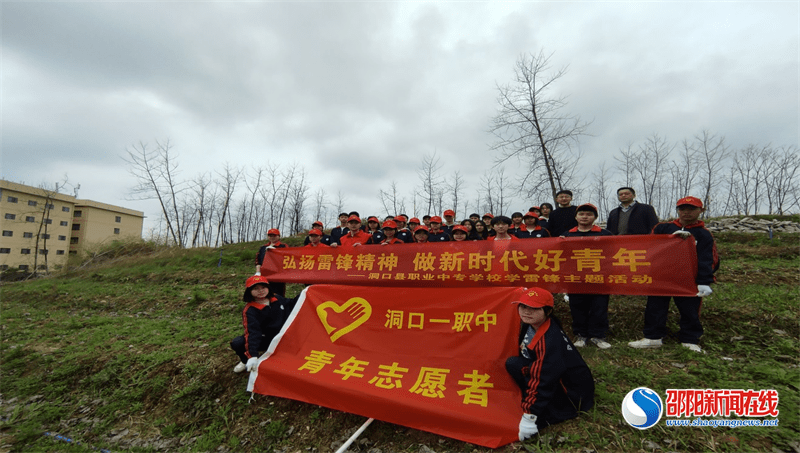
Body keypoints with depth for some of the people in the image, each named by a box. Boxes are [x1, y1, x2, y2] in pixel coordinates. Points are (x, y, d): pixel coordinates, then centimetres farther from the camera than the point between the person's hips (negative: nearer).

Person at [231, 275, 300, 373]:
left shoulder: (277, 298, -1)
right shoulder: (250, 311, -15)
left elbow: (291, 305, 18)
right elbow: (252, 333, -28)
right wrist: (252, 356, -38)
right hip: (265, 340, -2)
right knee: (237, 343, -22)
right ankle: (246, 361, 13)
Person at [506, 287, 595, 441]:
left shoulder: (550, 341, -30)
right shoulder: (528, 323, -9)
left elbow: (542, 381, -28)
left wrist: (529, 416, -25)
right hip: (558, 375, 8)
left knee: (514, 364, -23)